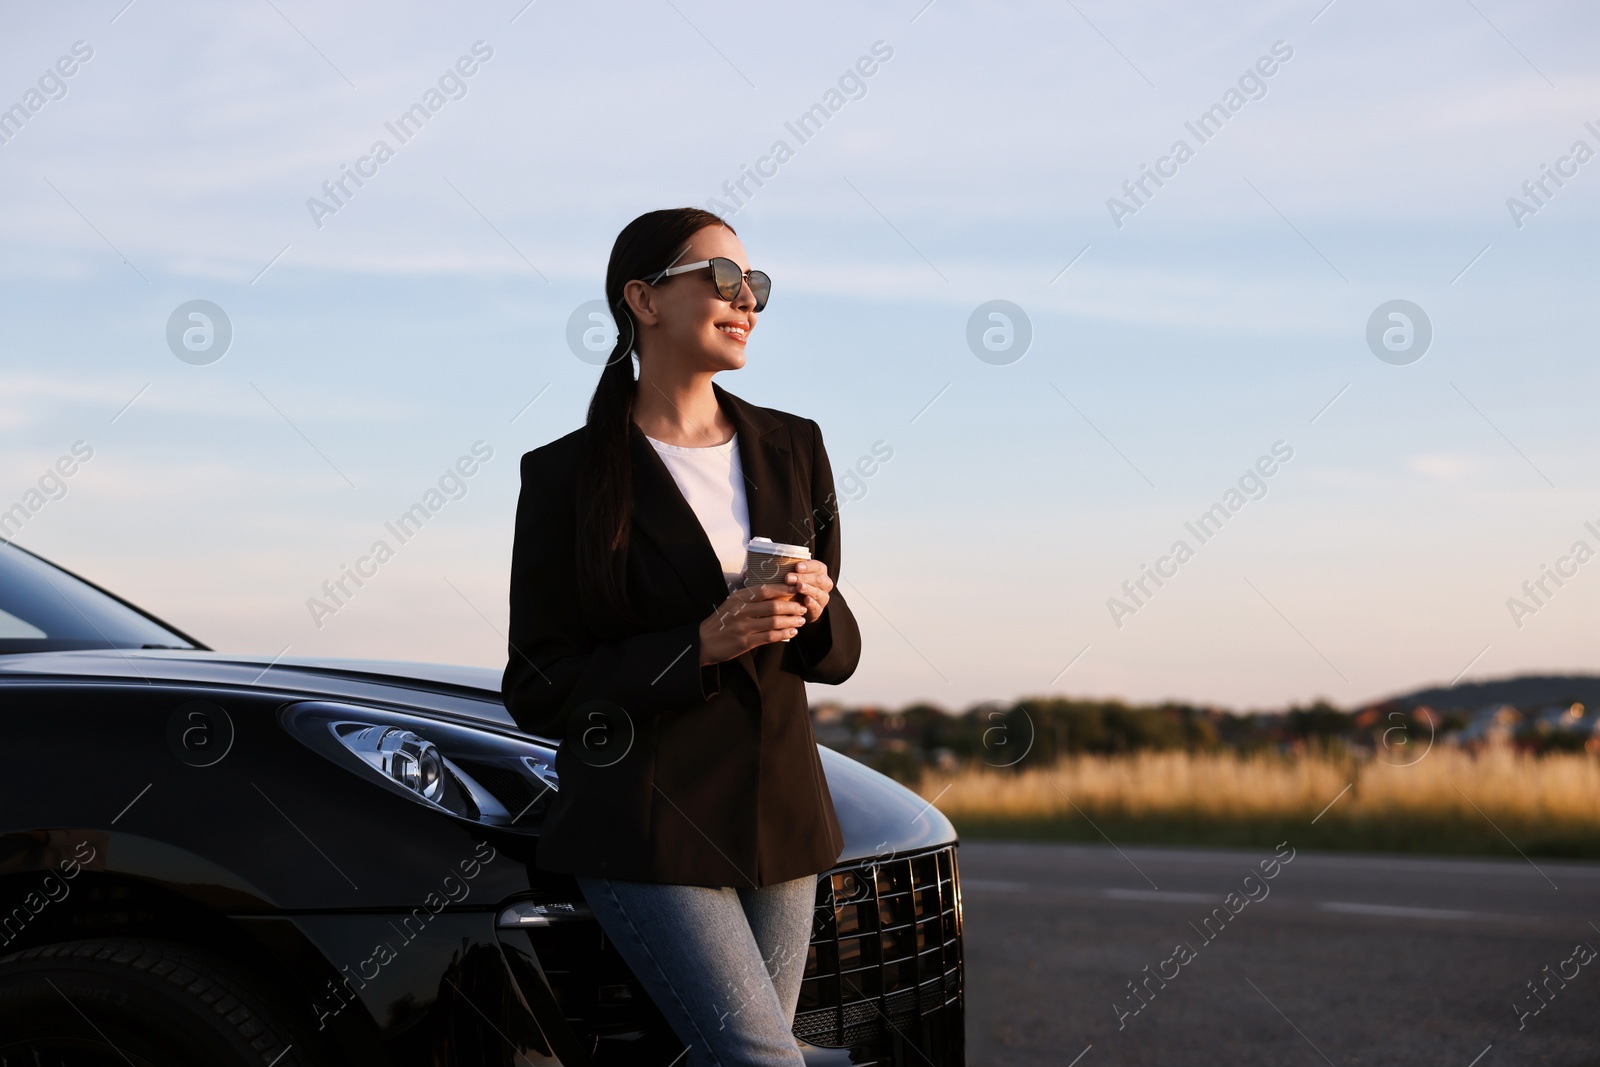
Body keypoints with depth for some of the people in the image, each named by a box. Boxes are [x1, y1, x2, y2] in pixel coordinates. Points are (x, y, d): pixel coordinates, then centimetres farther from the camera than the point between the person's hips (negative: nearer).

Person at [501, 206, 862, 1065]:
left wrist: (816, 609, -9)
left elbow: (838, 655, 14)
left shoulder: (791, 448, 9)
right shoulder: (567, 476, -6)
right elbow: (537, 691, -7)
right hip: (648, 827, -5)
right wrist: (700, 648, -18)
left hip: (780, 816, 5)